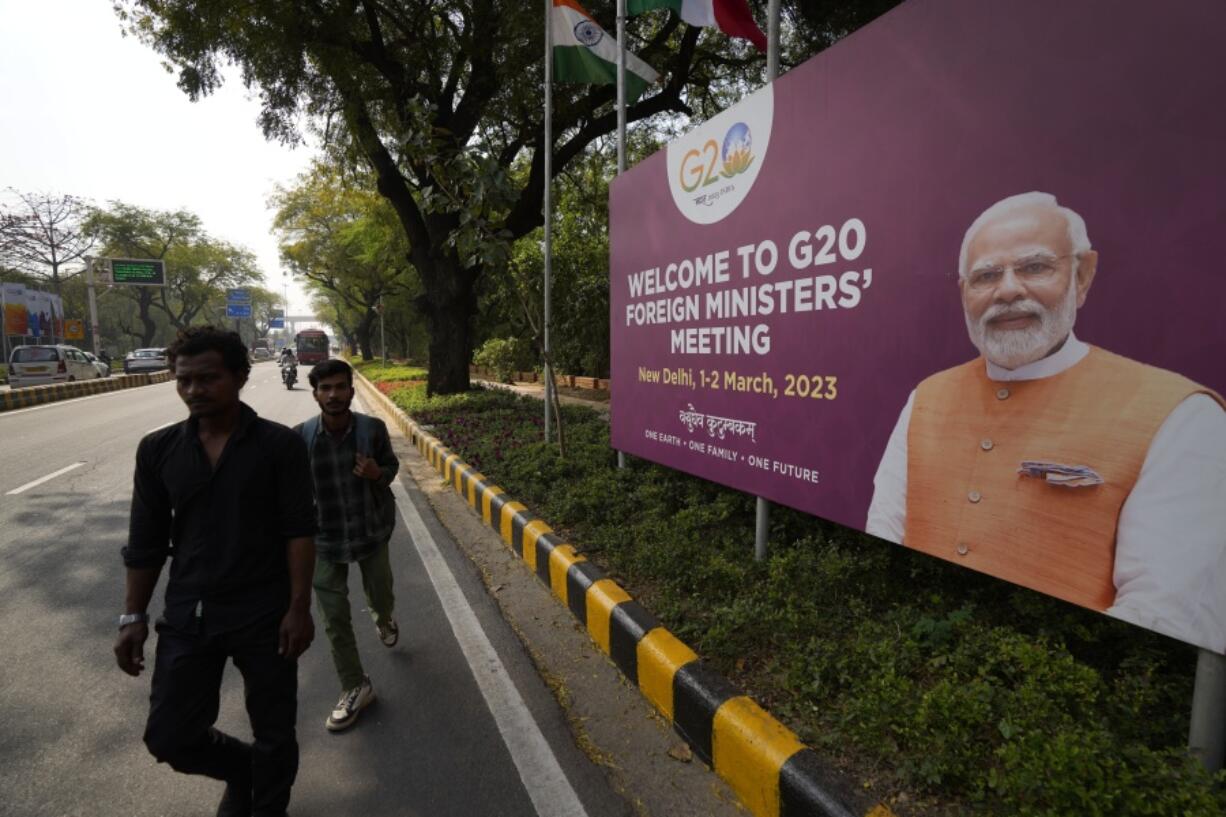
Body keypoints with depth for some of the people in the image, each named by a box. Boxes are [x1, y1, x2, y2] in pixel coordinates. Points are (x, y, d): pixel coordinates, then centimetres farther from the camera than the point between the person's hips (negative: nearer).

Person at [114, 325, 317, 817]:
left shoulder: (280, 445, -11)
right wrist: (133, 617, 5)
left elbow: (299, 530, -11)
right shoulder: (158, 450, 0)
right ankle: (241, 769, 41)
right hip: (187, 617, 3)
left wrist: (300, 607, -14)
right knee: (169, 737, 10)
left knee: (274, 735, 11)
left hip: (265, 616, -3)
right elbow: (146, 541, 6)